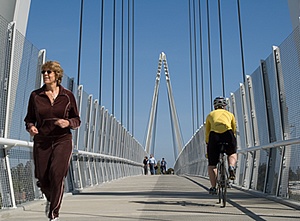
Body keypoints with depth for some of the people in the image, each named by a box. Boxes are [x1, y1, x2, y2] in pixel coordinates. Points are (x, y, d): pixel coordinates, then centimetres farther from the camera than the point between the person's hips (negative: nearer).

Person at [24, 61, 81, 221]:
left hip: (62, 140, -2)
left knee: (57, 174, -18)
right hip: (42, 141, 2)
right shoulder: (35, 95, 4)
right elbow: (29, 118, 11)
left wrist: (68, 122, -15)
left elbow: (77, 120, 7)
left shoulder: (67, 95, 1)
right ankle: (51, 199, 38)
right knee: (42, 179, 3)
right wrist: (30, 127, -12)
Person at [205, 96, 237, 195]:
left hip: (214, 135, 0)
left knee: (211, 165, 12)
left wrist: (207, 144, 34)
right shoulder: (230, 114, 29)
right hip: (227, 134, 0)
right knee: (232, 153, 29)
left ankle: (213, 187, 4)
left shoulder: (210, 115, 29)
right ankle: (231, 167, -1)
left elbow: (207, 133, 27)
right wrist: (233, 142, 39)